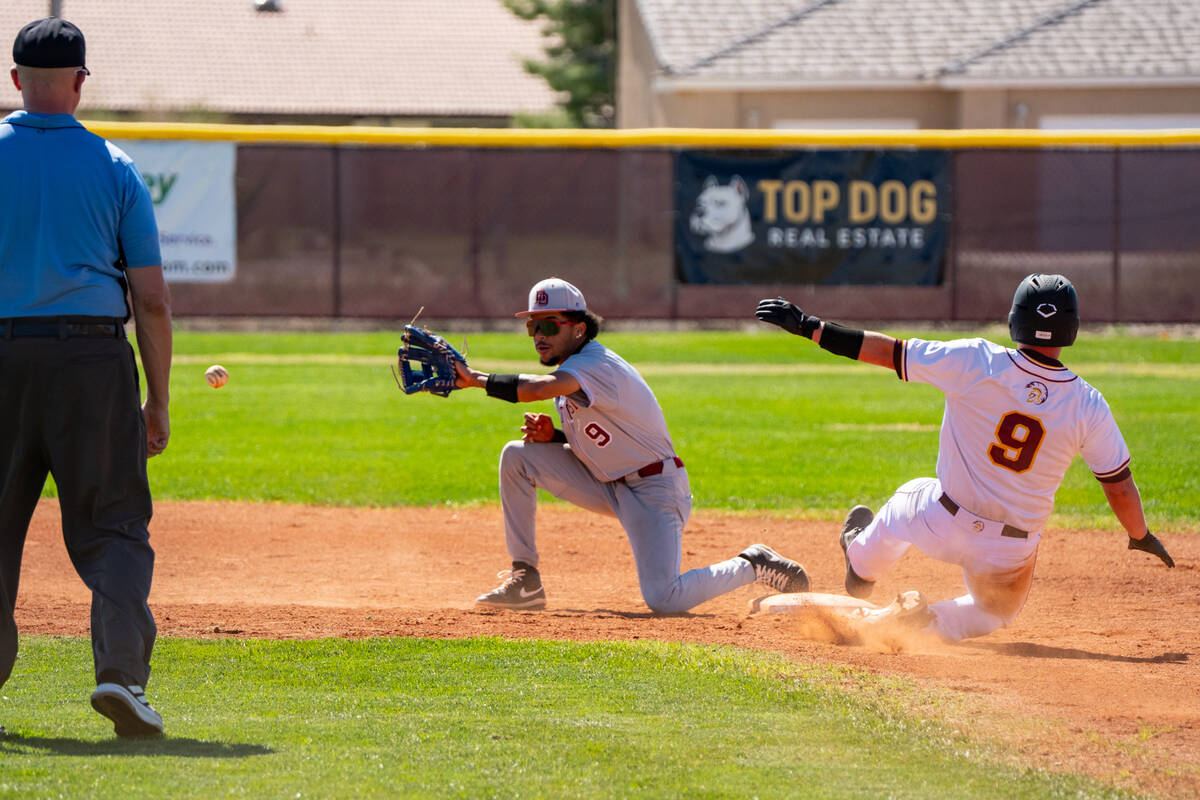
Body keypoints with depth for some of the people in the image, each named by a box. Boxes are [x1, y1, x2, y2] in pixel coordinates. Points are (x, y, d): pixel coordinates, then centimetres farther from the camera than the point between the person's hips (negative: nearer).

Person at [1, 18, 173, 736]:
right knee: (112, 528, 3)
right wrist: (160, 398, 9)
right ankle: (121, 671, -15)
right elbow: (153, 297, 1)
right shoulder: (114, 167, 3)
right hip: (95, 360, -1)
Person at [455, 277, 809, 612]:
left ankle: (753, 566, 3)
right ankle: (525, 581, 0)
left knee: (663, 599, -23)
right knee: (517, 456, -5)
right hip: (607, 484, 9)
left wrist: (475, 378, -36)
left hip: (654, 490, -9)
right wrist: (553, 436, -5)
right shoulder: (571, 368, 6)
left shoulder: (594, 366, -24)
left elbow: (540, 388, -44)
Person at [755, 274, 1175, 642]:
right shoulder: (1088, 406, -15)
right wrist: (1142, 536, 14)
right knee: (997, 609, 30)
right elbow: (1120, 485, -5)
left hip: (941, 524, 0)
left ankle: (861, 565, 60)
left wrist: (808, 326, -5)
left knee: (910, 498, 35)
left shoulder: (976, 363, -19)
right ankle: (926, 623, 2)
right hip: (1010, 551, 0)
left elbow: (884, 350, -14)